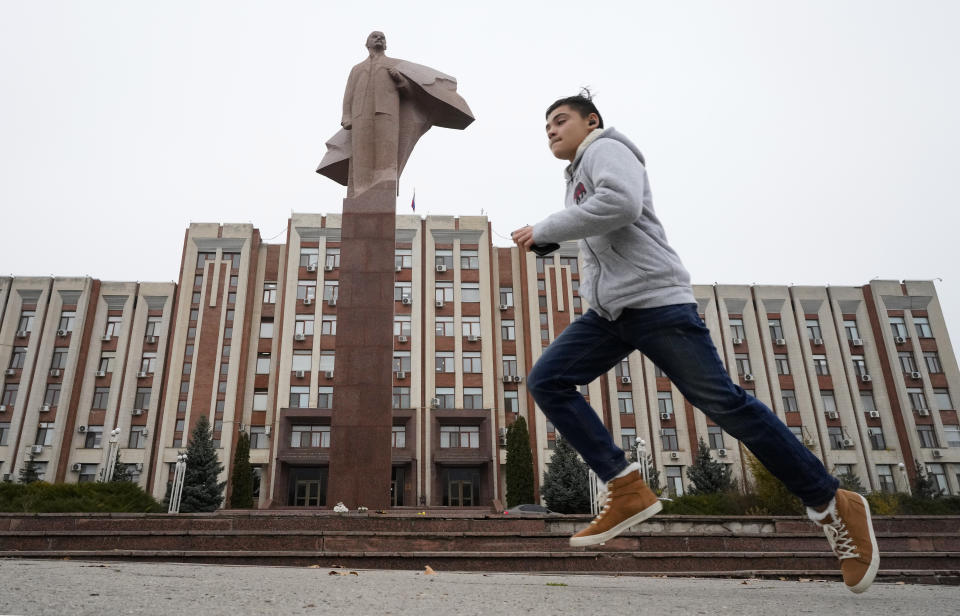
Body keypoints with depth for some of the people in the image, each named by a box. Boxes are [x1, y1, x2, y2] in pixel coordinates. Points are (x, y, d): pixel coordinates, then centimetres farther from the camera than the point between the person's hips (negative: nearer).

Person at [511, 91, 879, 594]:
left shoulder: (606, 148, 0)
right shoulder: (577, 176, 27)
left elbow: (621, 203, -22)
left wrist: (544, 229, -14)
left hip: (654, 300, -9)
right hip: (607, 313, 9)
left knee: (722, 402, -10)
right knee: (546, 381, -7)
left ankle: (831, 504, 5)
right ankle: (627, 489, -9)